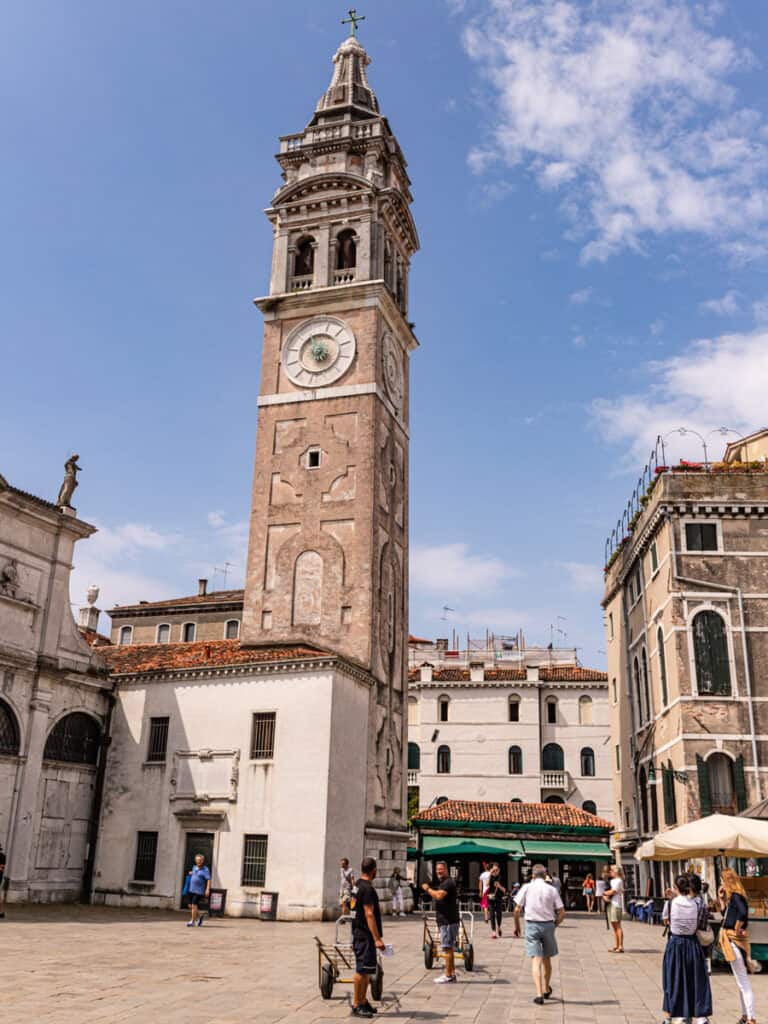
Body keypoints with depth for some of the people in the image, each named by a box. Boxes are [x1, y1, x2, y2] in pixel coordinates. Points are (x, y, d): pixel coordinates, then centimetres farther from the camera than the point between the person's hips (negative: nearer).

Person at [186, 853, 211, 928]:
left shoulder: (205, 870, -7)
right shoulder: (194, 867, 13)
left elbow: (208, 880, -15)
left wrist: (208, 889, -26)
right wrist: (191, 874, 12)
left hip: (199, 891, -7)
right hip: (191, 890, 7)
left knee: (194, 905, -11)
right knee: (190, 906, 8)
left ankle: (192, 921, 0)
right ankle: (200, 916, 29)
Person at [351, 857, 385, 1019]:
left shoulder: (358, 886, 13)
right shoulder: (367, 889, -19)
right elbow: (369, 914, -23)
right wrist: (377, 938, -24)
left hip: (360, 933, 10)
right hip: (365, 934, -10)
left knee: (365, 970, 15)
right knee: (362, 970, -6)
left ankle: (363, 1002, 21)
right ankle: (356, 1005, -2)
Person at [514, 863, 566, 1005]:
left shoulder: (527, 887, -1)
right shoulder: (552, 889, 1)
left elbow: (517, 910, -2)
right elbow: (562, 912, -2)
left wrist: (517, 925, 11)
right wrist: (555, 924, 13)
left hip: (532, 925, -2)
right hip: (548, 924, 2)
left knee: (536, 960, -2)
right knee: (546, 959, 19)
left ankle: (539, 993, -13)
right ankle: (546, 989, 35)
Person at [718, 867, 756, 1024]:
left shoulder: (736, 896, -17)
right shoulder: (732, 897, 12)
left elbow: (743, 913, -34)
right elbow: (725, 914, 22)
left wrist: (737, 930, -23)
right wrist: (721, 898, 13)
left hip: (735, 941, -10)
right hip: (733, 941, 10)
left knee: (743, 982, -6)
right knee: (741, 981, 16)